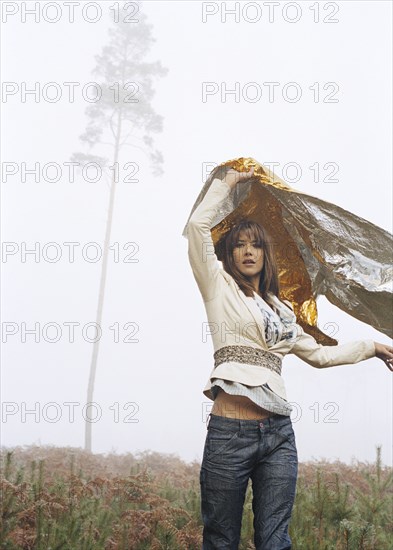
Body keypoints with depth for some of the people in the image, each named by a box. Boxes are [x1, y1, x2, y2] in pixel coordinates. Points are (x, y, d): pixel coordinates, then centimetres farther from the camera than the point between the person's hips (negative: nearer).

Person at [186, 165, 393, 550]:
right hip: (230, 431, -4)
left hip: (278, 432, 4)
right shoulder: (219, 288, 8)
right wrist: (227, 182, 9)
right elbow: (198, 225, -3)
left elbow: (317, 353, 31)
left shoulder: (280, 309, 22)